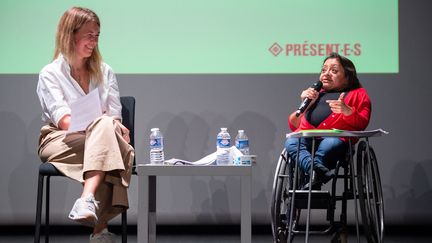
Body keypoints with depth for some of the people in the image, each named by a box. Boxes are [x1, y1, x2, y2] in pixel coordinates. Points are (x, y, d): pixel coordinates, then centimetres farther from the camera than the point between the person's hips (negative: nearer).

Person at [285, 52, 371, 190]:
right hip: (306, 136, 4)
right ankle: (319, 171, -53)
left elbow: (362, 124, 7)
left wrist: (347, 111, -12)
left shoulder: (357, 94, 25)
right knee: (291, 142, -31)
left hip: (336, 138, -3)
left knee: (328, 145, -39)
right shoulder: (316, 94, 36)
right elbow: (294, 125, 27)